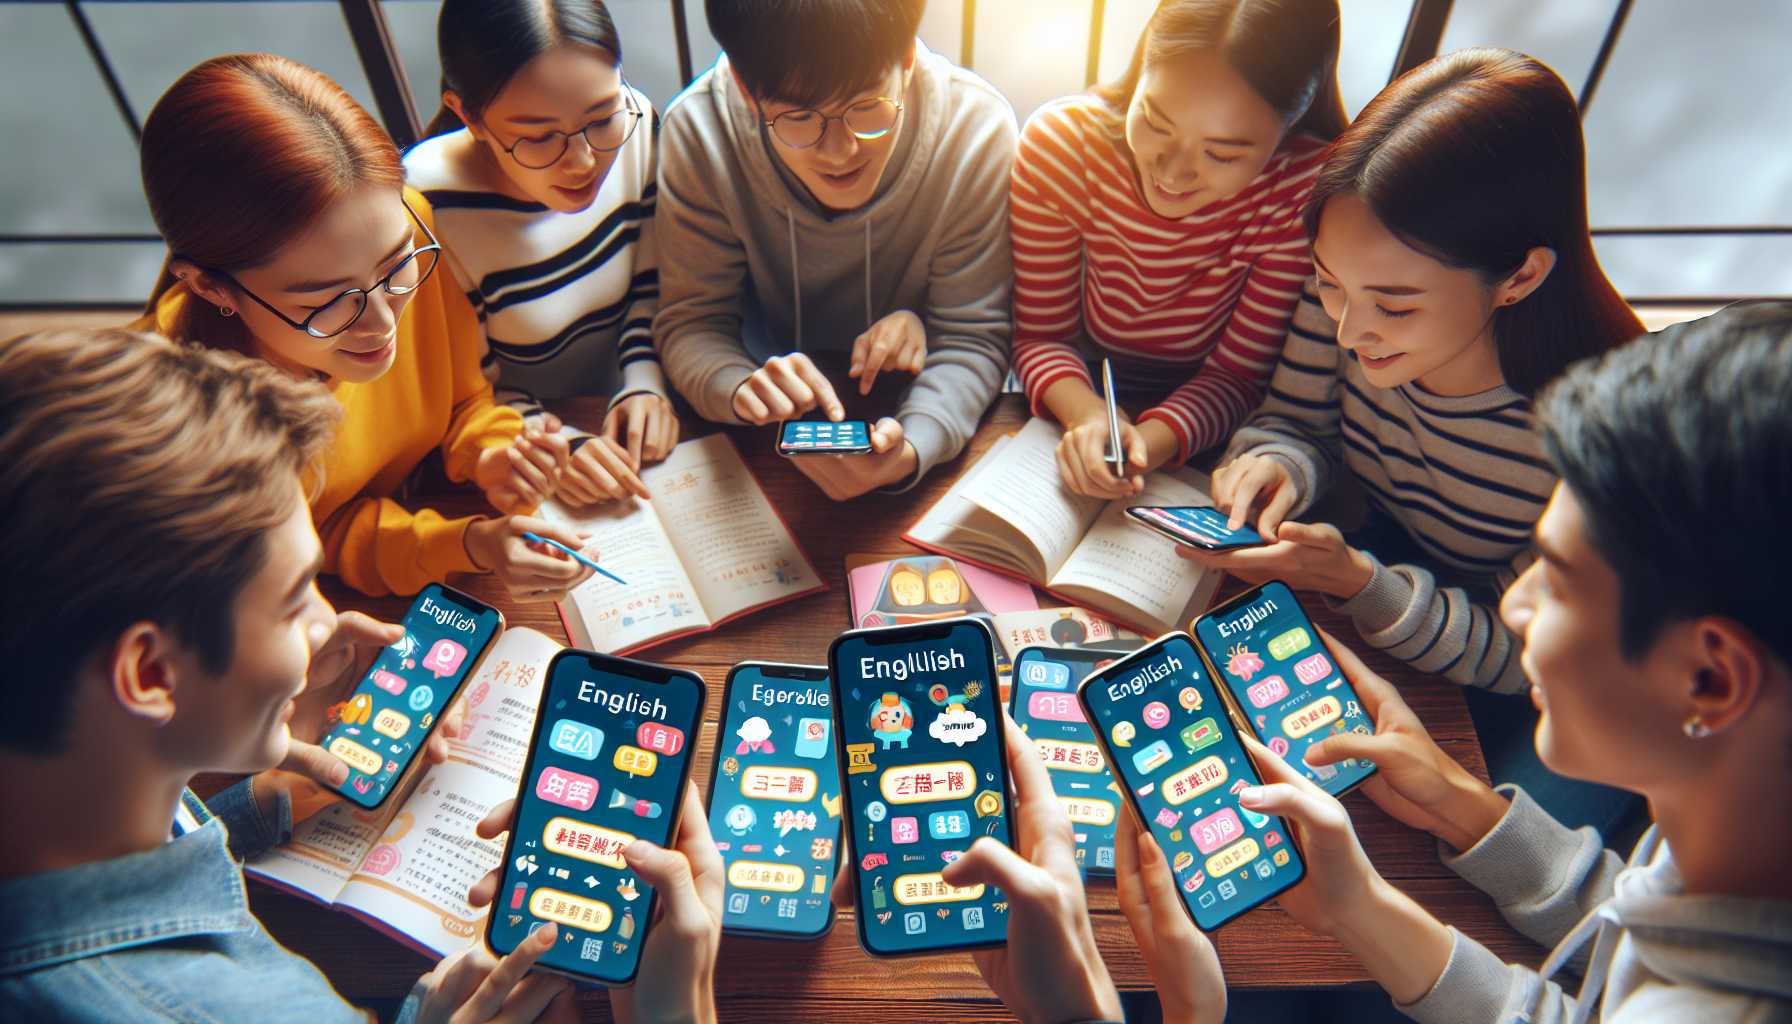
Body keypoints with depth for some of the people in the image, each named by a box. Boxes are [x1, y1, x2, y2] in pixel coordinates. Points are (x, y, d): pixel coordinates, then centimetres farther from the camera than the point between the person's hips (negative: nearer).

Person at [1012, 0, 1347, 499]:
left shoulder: (1304, 195, -20)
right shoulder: (1061, 140, -17)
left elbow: (1238, 375, -13)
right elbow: (1041, 335, -11)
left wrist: (1152, 439, -33)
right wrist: (1086, 414, -32)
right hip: (1080, 403, 1)